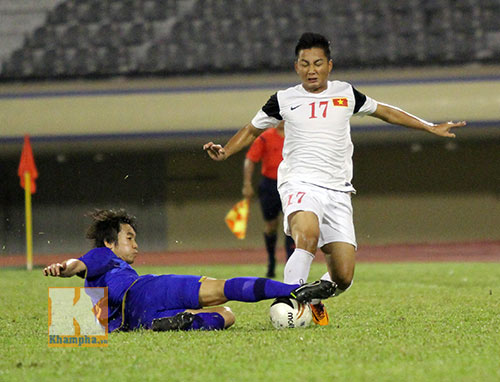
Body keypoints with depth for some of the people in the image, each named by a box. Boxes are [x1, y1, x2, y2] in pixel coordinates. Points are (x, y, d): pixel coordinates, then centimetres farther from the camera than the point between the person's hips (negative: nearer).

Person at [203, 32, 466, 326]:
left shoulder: (346, 94, 12)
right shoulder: (284, 100, 7)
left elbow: (384, 112, 25)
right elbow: (252, 130, 20)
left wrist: (431, 128, 25)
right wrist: (224, 152, 2)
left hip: (337, 191, 3)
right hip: (300, 183, -3)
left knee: (343, 277, -6)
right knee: (308, 235, -38)